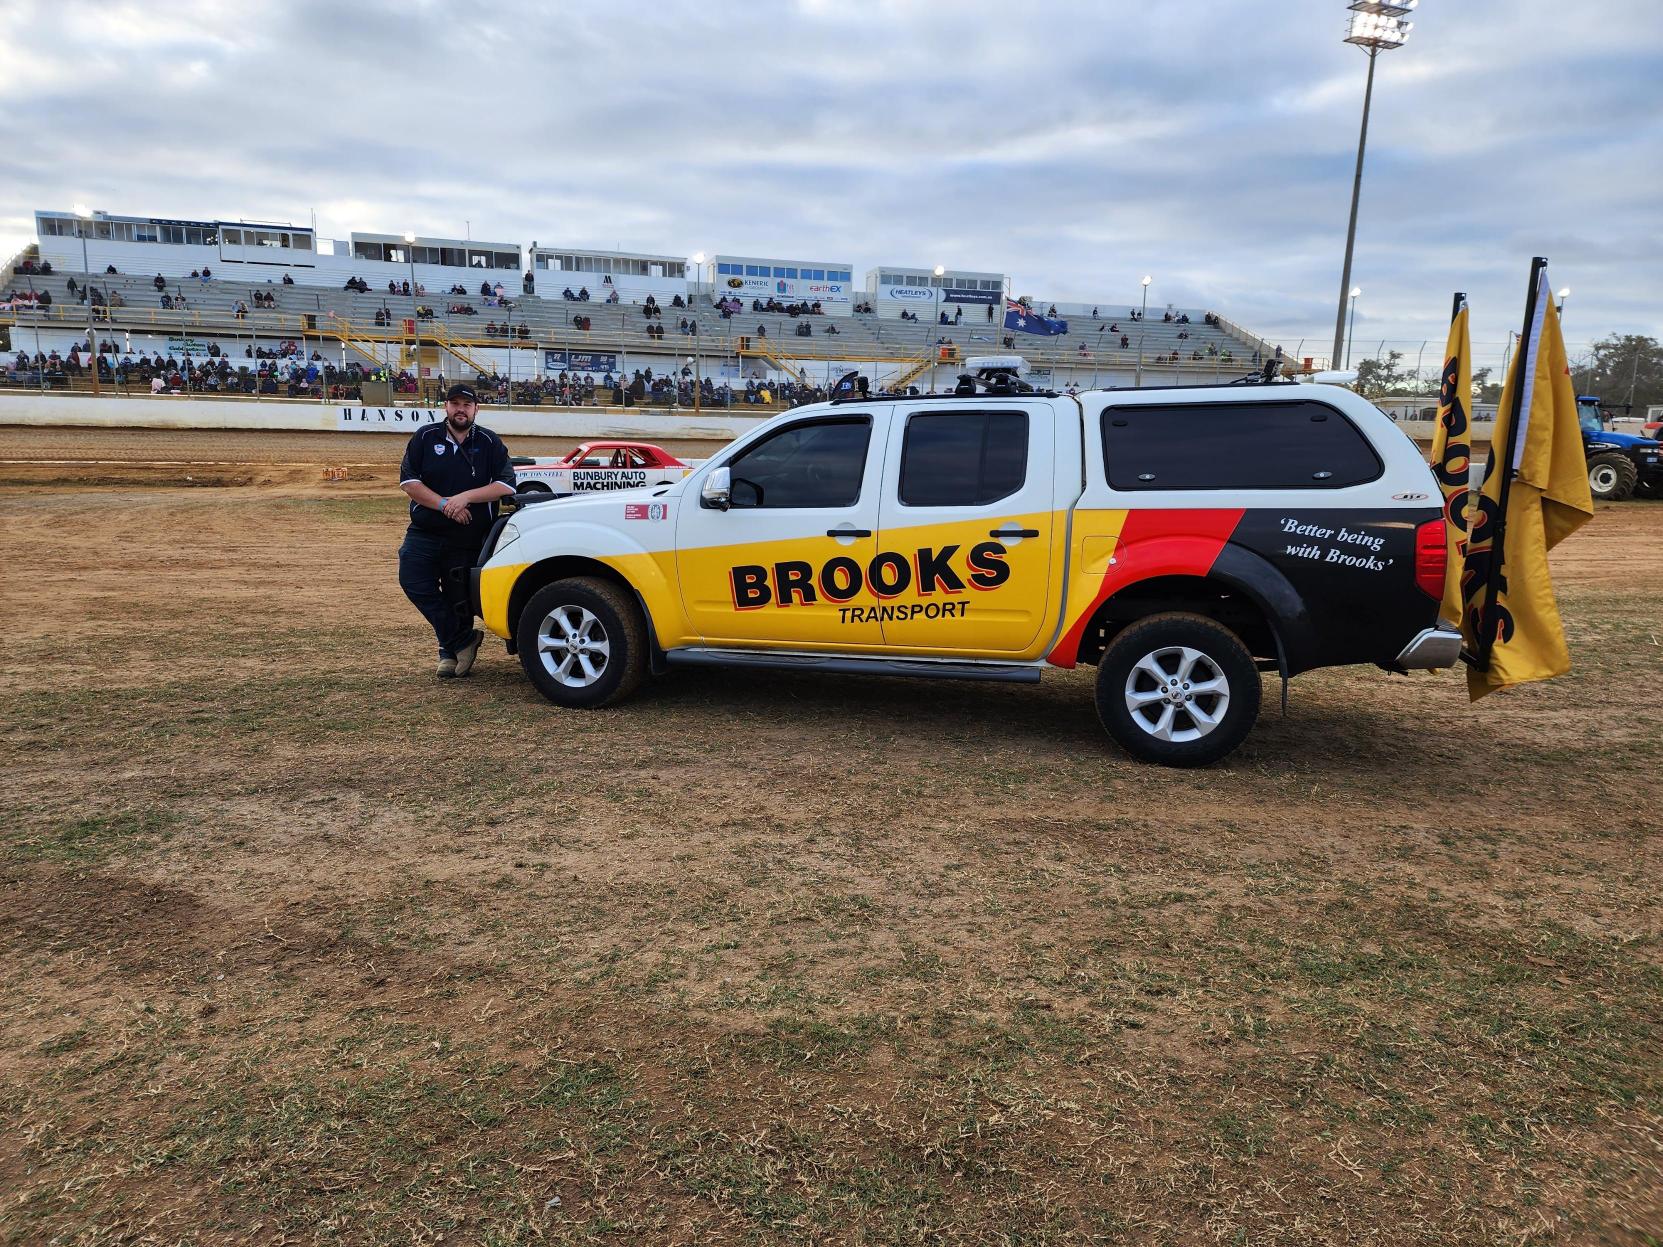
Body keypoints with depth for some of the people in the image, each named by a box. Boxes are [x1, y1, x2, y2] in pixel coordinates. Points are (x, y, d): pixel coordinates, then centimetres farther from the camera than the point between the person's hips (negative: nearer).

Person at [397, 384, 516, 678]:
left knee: (458, 597, 4)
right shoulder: (425, 438, 4)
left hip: (468, 539, -1)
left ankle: (450, 650, 24)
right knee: (412, 580, -15)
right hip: (425, 532, 1)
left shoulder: (489, 443, 3)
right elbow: (408, 481, -3)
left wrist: (466, 496, -17)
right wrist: (443, 504, -15)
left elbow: (506, 485, -6)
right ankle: (463, 640, -5)